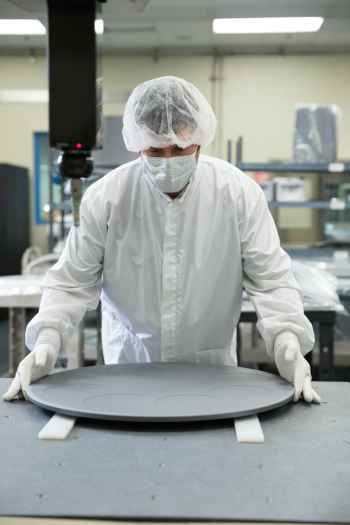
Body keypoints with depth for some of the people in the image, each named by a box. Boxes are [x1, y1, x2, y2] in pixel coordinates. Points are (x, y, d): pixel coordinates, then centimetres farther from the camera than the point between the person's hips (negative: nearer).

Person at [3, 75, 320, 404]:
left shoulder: (240, 194, -9)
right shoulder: (105, 197, -9)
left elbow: (269, 279, -4)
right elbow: (71, 282, -2)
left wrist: (287, 340, -21)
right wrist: (46, 341, -18)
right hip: (128, 362, 0)